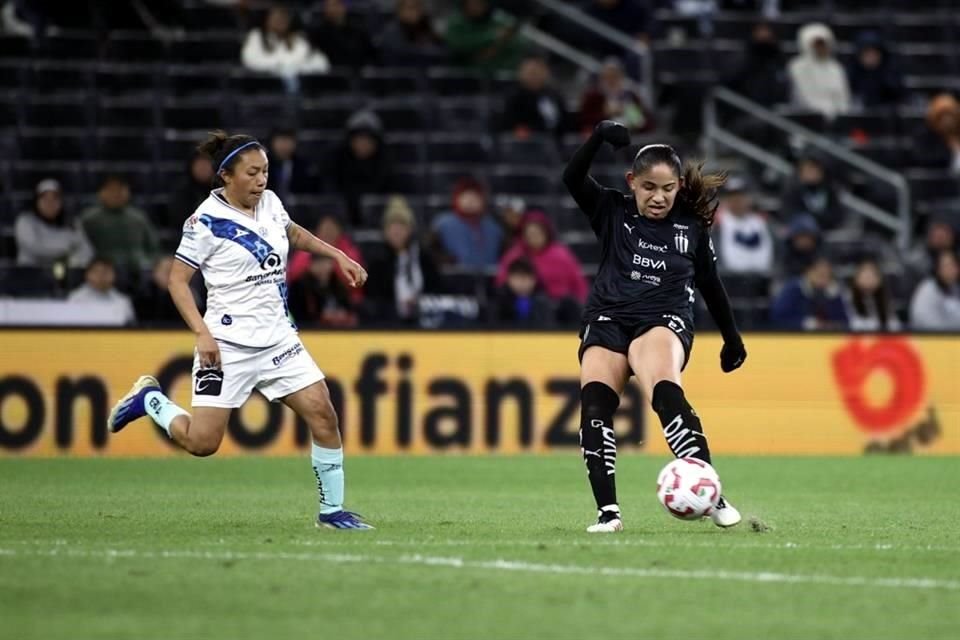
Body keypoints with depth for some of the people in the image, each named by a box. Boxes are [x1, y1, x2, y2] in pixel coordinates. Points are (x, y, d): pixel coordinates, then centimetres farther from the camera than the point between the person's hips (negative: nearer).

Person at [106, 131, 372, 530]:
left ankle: (331, 510, 5)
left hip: (278, 339, 6)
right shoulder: (207, 221, -12)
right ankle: (149, 399, 21)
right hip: (228, 345, -6)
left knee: (323, 414, -6)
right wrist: (202, 333, -20)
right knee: (202, 442, -7)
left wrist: (337, 256, 22)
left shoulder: (270, 204, 7)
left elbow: (294, 234, 30)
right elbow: (177, 279, -10)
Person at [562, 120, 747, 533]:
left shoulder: (692, 226, 10)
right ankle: (607, 510, -16)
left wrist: (731, 337, 26)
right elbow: (572, 178, -7)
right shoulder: (613, 212, 8)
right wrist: (599, 137, -22)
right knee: (594, 406, -21)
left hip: (665, 320, -2)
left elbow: (710, 283, 22)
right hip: (608, 319, 2)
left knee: (666, 394, -31)